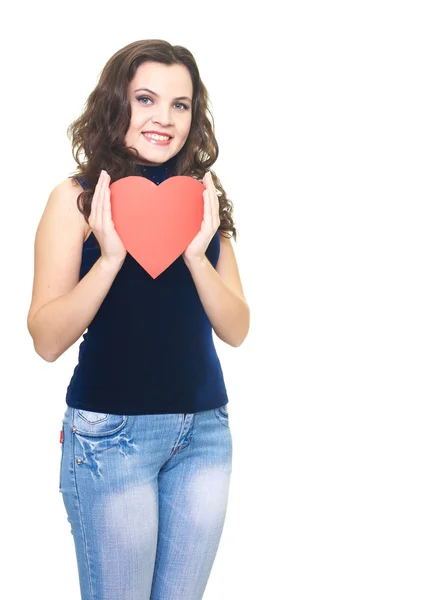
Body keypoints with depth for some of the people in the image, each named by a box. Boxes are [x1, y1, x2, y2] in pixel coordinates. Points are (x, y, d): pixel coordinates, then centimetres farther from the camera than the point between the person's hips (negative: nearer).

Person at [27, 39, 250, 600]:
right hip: (112, 430, -4)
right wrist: (110, 256, -22)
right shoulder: (77, 198, -6)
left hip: (205, 429, 4)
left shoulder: (203, 199, 5)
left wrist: (196, 253, -15)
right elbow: (47, 339, -11)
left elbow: (236, 330, 0)